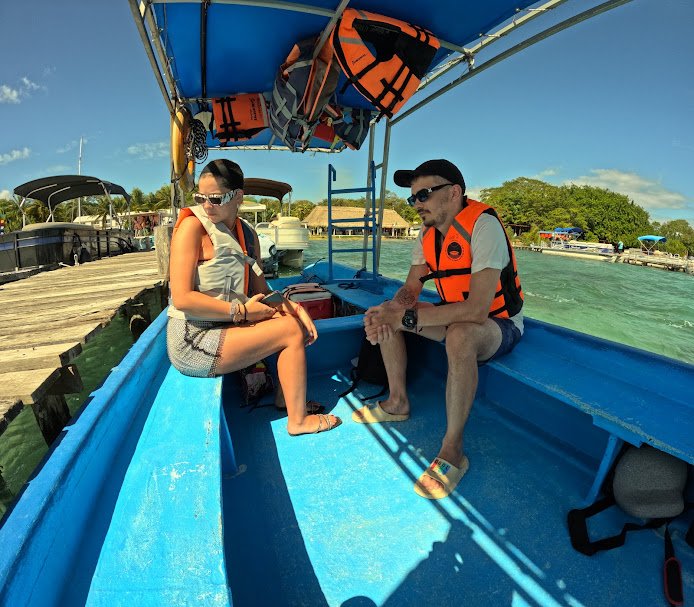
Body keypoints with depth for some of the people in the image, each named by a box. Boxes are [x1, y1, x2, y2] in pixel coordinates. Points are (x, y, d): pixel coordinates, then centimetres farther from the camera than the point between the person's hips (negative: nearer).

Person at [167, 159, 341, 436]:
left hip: (221, 329, 8)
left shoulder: (247, 233, 9)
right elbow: (183, 298, -20)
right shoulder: (192, 226, -12)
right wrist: (242, 311, -18)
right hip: (192, 342, -7)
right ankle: (297, 420, 0)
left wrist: (295, 308, -9)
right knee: (291, 331, -13)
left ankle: (285, 397, 16)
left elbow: (262, 293, 8)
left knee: (293, 319, 8)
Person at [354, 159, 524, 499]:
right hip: (458, 319, 8)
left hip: (500, 325, -7)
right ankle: (398, 403, 11)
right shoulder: (427, 234, -1)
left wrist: (407, 317, -33)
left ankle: (452, 452, -22)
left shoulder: (482, 225, -26)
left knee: (460, 335, -40)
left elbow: (476, 310, -35)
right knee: (383, 317, 0)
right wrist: (389, 310, -25)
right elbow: (410, 289, -2)